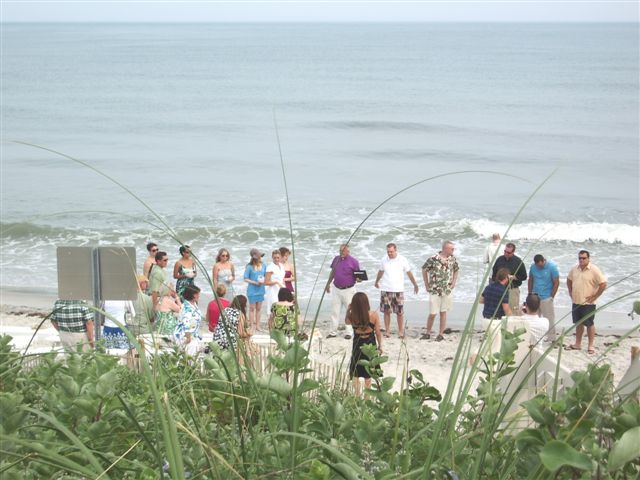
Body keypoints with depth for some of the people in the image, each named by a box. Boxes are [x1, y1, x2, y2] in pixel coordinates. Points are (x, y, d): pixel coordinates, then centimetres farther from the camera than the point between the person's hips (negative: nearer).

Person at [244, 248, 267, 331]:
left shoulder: (263, 266, 0)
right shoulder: (249, 267, -12)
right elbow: (246, 279, -9)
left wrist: (263, 281, -11)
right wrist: (255, 282, -17)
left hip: (261, 290, 4)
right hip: (252, 290, -4)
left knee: (259, 308, 12)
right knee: (252, 308, 5)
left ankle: (257, 325, 22)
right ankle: (252, 326, 11)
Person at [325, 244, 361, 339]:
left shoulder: (353, 261, -9)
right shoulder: (336, 259, 6)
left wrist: (358, 279, -27)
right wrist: (328, 284, 21)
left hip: (348, 290, -5)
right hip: (337, 289, 5)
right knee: (334, 311, 7)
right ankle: (333, 332, 14)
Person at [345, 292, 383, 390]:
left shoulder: (352, 317, -18)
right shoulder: (374, 315, -17)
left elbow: (346, 322, 8)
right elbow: (378, 332, -8)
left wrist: (348, 310, 1)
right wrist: (380, 346, 4)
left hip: (357, 345, -1)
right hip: (370, 345, 1)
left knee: (355, 374, 15)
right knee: (368, 374, 15)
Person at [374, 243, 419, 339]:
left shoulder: (403, 260, -2)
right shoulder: (384, 260, 3)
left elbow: (409, 273, 8)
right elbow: (380, 272, 20)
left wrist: (415, 285, 14)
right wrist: (376, 282, 33)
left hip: (398, 290, -1)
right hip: (385, 290, 2)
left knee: (400, 312, -1)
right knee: (386, 311, 2)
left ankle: (401, 331, 8)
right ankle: (387, 331, 11)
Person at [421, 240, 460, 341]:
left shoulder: (453, 259, 0)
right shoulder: (433, 259, -12)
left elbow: (456, 270, 17)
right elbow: (424, 270, 0)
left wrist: (453, 283, 8)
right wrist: (427, 285, 1)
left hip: (447, 290, 3)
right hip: (434, 291, -3)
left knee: (443, 312, 7)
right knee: (432, 313, -1)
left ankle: (441, 334, 14)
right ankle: (428, 333, 14)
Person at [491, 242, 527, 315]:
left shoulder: (518, 261, -3)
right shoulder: (499, 259, 7)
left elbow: (524, 276, -1)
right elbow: (494, 274, 17)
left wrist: (512, 277, -13)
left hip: (513, 289, -3)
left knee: (514, 312, -6)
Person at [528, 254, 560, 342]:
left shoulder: (552, 267, -11)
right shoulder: (533, 267, 0)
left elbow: (556, 283, -7)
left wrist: (551, 297, -8)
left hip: (546, 298, -4)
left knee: (549, 319, -3)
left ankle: (552, 338, 3)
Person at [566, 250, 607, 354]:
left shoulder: (594, 270, -14)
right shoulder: (575, 269, 5)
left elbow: (603, 284, -16)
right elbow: (569, 280, 23)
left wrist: (594, 296, -13)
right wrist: (571, 292, 14)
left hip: (588, 303, -6)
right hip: (576, 302, 6)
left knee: (589, 324, 1)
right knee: (578, 323, 16)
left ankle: (591, 346, 9)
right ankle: (577, 344, 26)